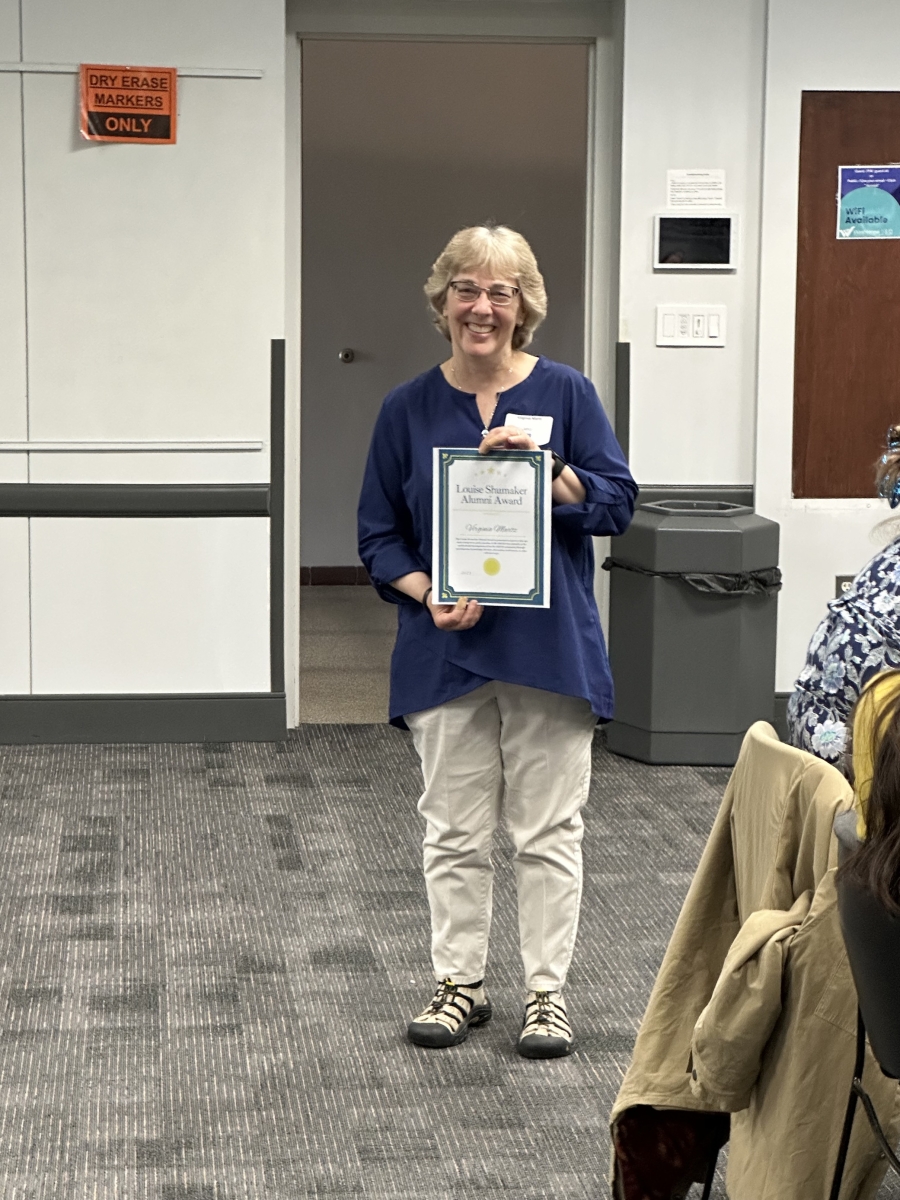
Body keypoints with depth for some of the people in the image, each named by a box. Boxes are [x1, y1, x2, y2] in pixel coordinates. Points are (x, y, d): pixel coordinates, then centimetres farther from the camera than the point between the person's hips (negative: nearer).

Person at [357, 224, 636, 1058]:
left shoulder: (564, 393, 1)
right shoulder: (408, 408, 4)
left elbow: (616, 503, -3)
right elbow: (380, 533, 6)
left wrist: (541, 465, -18)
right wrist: (428, 595, -11)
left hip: (548, 647, -1)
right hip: (446, 651, 1)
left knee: (548, 831, 4)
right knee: (454, 831, 8)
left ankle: (546, 992, 13)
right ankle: (459, 982, 21)